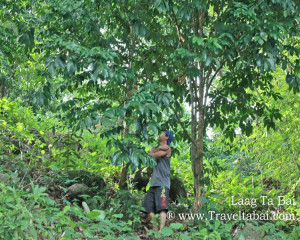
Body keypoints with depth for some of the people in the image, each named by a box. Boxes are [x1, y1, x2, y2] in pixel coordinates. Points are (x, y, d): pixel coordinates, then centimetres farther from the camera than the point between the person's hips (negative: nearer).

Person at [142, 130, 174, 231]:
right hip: (154, 183, 8)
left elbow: (152, 155, -9)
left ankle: (161, 230, -25)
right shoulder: (157, 148, 26)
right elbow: (150, 154, 5)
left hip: (162, 183, -8)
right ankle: (155, 229, 3)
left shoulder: (167, 149, 2)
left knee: (161, 207, -17)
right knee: (149, 208, 1)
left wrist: (151, 152, 11)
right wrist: (158, 148, -6)